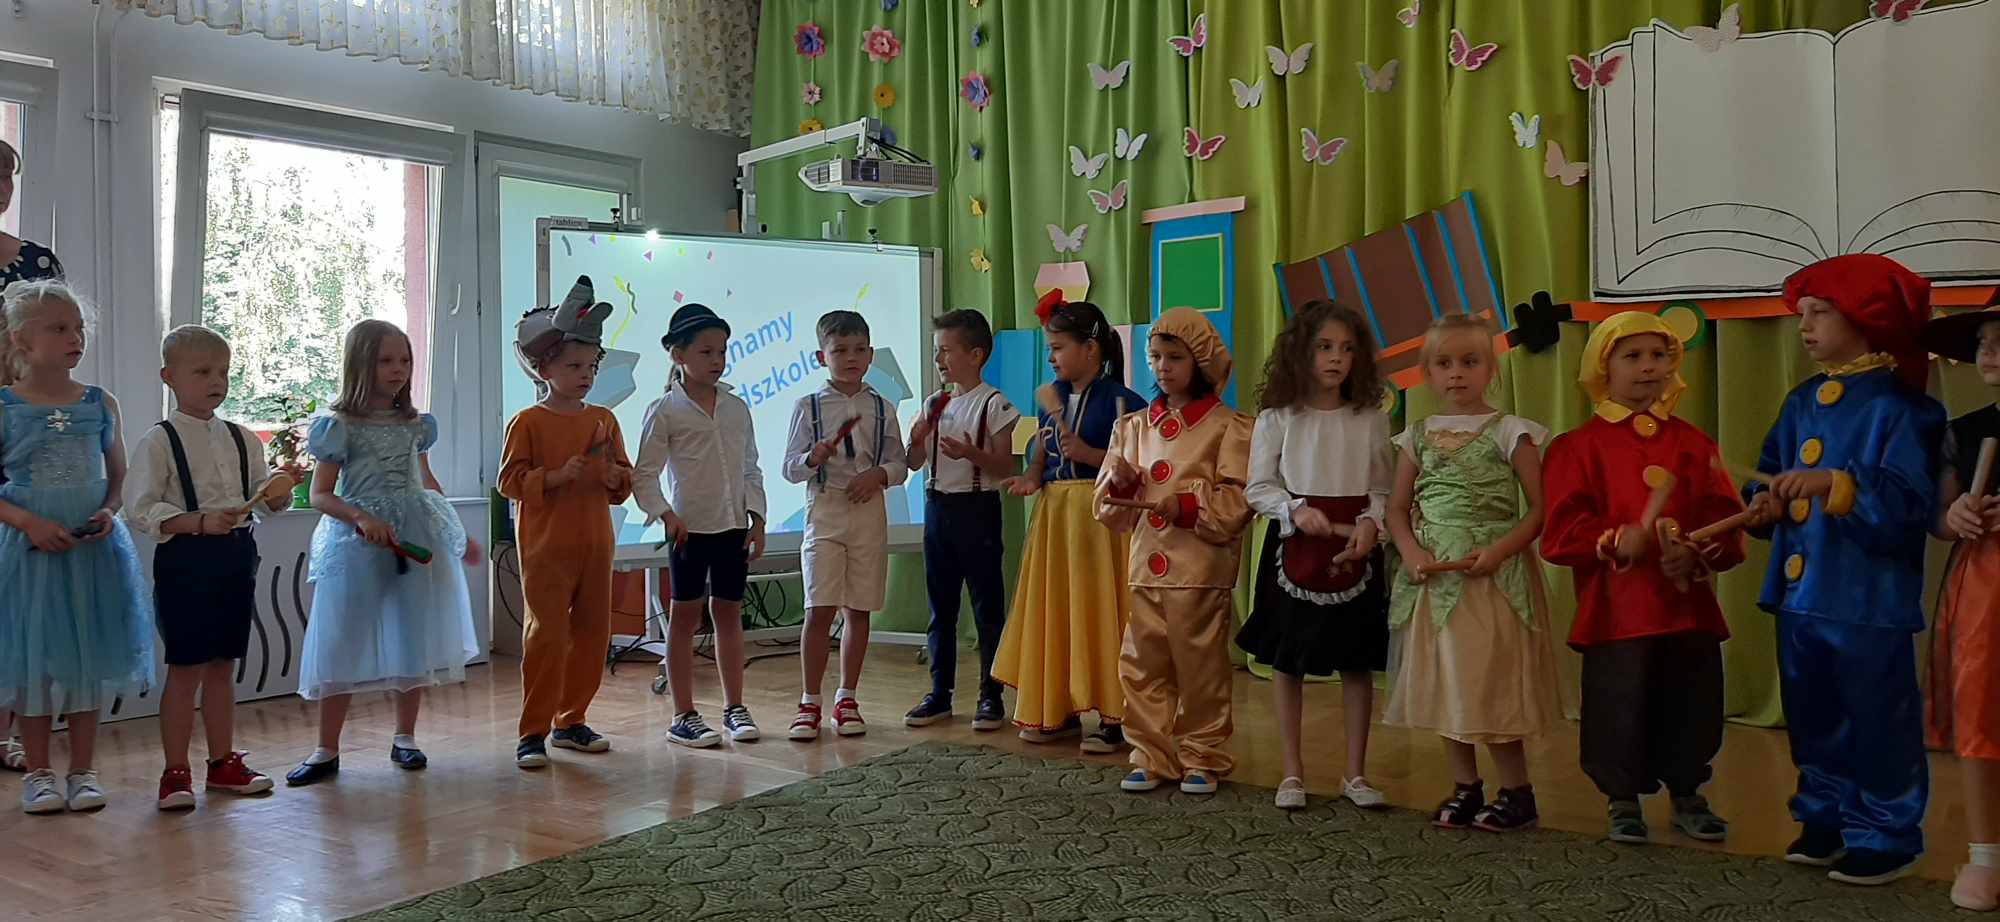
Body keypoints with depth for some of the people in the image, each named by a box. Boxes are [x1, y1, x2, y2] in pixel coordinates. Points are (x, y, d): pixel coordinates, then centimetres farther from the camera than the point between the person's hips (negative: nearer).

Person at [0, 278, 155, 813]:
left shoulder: (100, 405, 4)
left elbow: (120, 477, 12)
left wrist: (109, 513, -7)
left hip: (94, 548, 2)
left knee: (89, 660, 7)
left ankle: (82, 770, 20)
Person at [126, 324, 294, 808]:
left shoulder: (243, 439, 10)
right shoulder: (159, 441, -7)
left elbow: (266, 499, 13)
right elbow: (140, 509, -13)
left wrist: (281, 487, -9)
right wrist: (199, 522, -25)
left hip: (237, 556, 5)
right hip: (185, 558, -5)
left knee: (223, 665, 14)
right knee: (186, 669, 0)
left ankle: (223, 762, 23)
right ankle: (176, 772, 11)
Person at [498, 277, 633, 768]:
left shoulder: (604, 420, 11)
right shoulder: (528, 422, -3)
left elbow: (625, 476, 15)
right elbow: (510, 480, -8)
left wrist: (616, 478, -7)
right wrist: (557, 476, -20)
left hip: (595, 544, 6)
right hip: (546, 547, -5)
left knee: (592, 633, 9)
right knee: (547, 635, -7)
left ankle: (570, 721, 23)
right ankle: (532, 732, 2)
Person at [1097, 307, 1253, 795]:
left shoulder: (1228, 426, -3)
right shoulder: (1135, 426, 12)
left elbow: (1236, 503, -9)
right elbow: (1108, 507, 13)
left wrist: (1186, 505, -19)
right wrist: (1122, 483, -7)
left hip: (1201, 569, -5)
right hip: (1145, 566, 5)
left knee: (1200, 668, 3)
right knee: (1142, 666, 7)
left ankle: (1203, 759, 18)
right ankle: (1152, 757, 19)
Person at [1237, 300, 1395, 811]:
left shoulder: (1371, 420, 1)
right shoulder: (1277, 418, -3)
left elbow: (1383, 489, 5)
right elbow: (1259, 488, -1)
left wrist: (1371, 521, -13)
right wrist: (1297, 510, -17)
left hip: (1355, 552, 1)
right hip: (1293, 550, -1)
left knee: (1358, 663, 6)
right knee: (1287, 662, 7)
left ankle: (1355, 773, 20)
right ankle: (1292, 770, 20)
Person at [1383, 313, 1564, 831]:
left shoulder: (1509, 433, -3)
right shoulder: (1418, 437, 9)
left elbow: (1540, 508, -5)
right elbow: (1398, 509, 10)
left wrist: (1500, 550, -19)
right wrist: (1412, 552, -8)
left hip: (1493, 575, -4)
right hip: (1433, 576, 5)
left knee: (1492, 681, -4)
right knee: (1445, 682, 8)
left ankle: (1517, 794, 10)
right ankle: (1465, 789, 20)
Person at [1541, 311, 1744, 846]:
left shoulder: (1694, 444, 10)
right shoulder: (1579, 446, -1)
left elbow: (1725, 521, 4)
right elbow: (1561, 530, -8)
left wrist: (1697, 555, -14)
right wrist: (1614, 541, -23)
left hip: (1688, 606, 4)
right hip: (1615, 607, -3)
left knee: (1691, 705, 10)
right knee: (1620, 708, 2)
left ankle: (1687, 795, 29)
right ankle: (1622, 799, 20)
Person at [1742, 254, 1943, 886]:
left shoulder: (1898, 406, -12)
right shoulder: (1801, 403, 11)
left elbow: (1910, 501, -20)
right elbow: (1770, 473, 16)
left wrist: (1834, 484, -29)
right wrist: (1768, 503, -5)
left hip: (1867, 598, -7)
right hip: (1799, 592, 7)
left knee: (1876, 719, 4)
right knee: (1812, 715, 16)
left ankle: (1887, 836, 18)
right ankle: (1825, 817, 31)